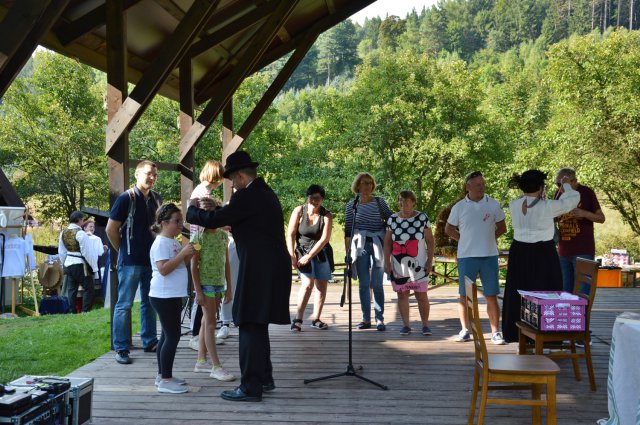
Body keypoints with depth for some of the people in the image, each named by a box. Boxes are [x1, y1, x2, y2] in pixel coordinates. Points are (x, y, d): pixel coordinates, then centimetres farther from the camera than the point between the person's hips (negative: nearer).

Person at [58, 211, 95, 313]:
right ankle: (85, 311, -4)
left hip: (68, 264, 7)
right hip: (80, 264, -7)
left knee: (71, 289, 11)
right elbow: (86, 252, -16)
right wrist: (91, 265, -7)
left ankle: (72, 311, 12)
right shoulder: (80, 233, -16)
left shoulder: (63, 233, 7)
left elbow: (61, 252, 13)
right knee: (88, 288, 1)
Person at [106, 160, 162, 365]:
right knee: (124, 304, -1)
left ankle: (150, 342, 25)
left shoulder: (157, 200, 8)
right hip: (131, 261, -6)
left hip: (152, 260, 6)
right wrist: (123, 251, -1)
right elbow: (111, 229, -7)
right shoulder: (126, 198, -9)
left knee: (150, 302, 14)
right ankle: (121, 348, 4)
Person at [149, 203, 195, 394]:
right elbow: (164, 269, -24)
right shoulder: (161, 243, -14)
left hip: (173, 296, 10)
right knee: (173, 335, -9)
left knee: (167, 335, 14)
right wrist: (183, 253, -25)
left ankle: (163, 375, 22)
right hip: (164, 296, -10)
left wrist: (188, 253, 7)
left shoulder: (174, 242, 15)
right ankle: (165, 380, -5)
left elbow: (180, 263, 24)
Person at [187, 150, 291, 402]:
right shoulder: (265, 193, 15)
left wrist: (192, 210, 5)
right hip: (271, 269, 10)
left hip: (259, 271, -10)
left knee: (250, 327, -4)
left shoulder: (247, 196, -15)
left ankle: (250, 388, 1)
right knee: (257, 326, 18)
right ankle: (264, 378, 27)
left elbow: (213, 221, -13)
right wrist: (216, 209, 20)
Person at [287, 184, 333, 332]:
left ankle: (315, 319, 14)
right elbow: (291, 234, -8)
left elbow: (324, 239, -14)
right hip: (303, 251, -2)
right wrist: (292, 256, -12)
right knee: (308, 283, -18)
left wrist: (309, 256, -18)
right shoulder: (299, 211, -11)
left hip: (321, 252, 2)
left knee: (322, 286, 2)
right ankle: (298, 319, -15)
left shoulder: (326, 215, -10)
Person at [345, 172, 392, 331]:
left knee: (377, 283, -3)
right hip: (360, 246, 1)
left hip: (378, 244, -1)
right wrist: (347, 251, 4)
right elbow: (348, 231, 8)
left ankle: (380, 319, 2)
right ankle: (366, 319, 10)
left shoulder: (380, 202, 6)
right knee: (364, 284, 4)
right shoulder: (351, 205, 7)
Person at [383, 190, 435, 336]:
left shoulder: (422, 218, -2)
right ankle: (406, 325, 13)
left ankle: (425, 325, 10)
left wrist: (430, 261, -4)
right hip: (398, 265, 2)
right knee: (402, 294, 5)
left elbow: (430, 241, 1)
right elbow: (387, 242, 6)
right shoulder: (392, 219, 3)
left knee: (421, 295, 0)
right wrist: (387, 262, 0)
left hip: (418, 264, -2)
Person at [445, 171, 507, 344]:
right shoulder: (459, 207, 1)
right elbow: (449, 229, 12)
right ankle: (465, 330, 16)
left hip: (489, 256, 0)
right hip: (466, 257, 0)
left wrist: (488, 238, 3)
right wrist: (464, 240, 3)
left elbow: (502, 228, 12)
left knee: (491, 296, 2)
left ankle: (495, 332, 7)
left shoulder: (493, 205, 2)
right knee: (464, 295, 5)